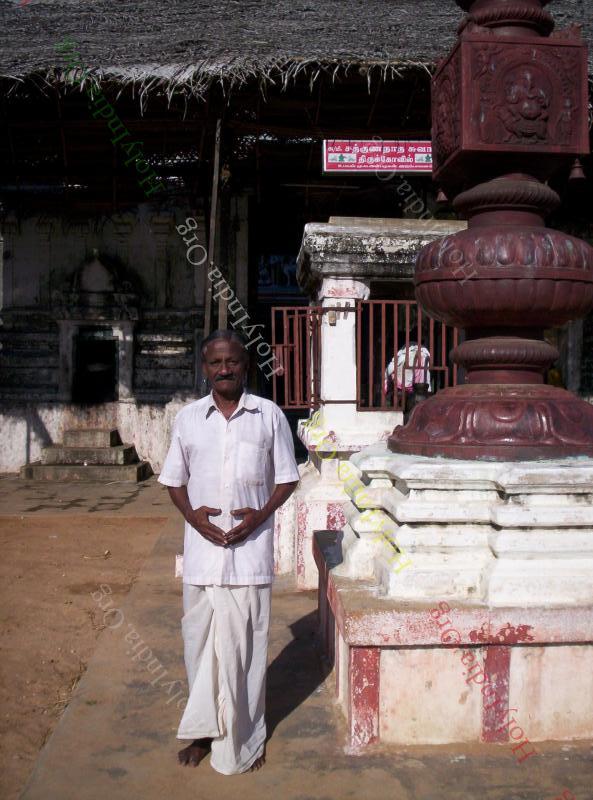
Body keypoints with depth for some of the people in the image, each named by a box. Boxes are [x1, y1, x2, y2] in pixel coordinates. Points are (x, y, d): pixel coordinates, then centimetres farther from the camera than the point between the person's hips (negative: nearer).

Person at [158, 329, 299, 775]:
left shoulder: (269, 415, 0)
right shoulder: (188, 418, 5)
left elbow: (286, 478, 4)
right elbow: (174, 479, 11)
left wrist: (261, 514, -12)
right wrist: (193, 515, -7)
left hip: (251, 547, -2)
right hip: (201, 547, 2)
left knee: (246, 641, 5)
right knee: (200, 638, 9)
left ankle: (245, 736, 22)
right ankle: (205, 728, 27)